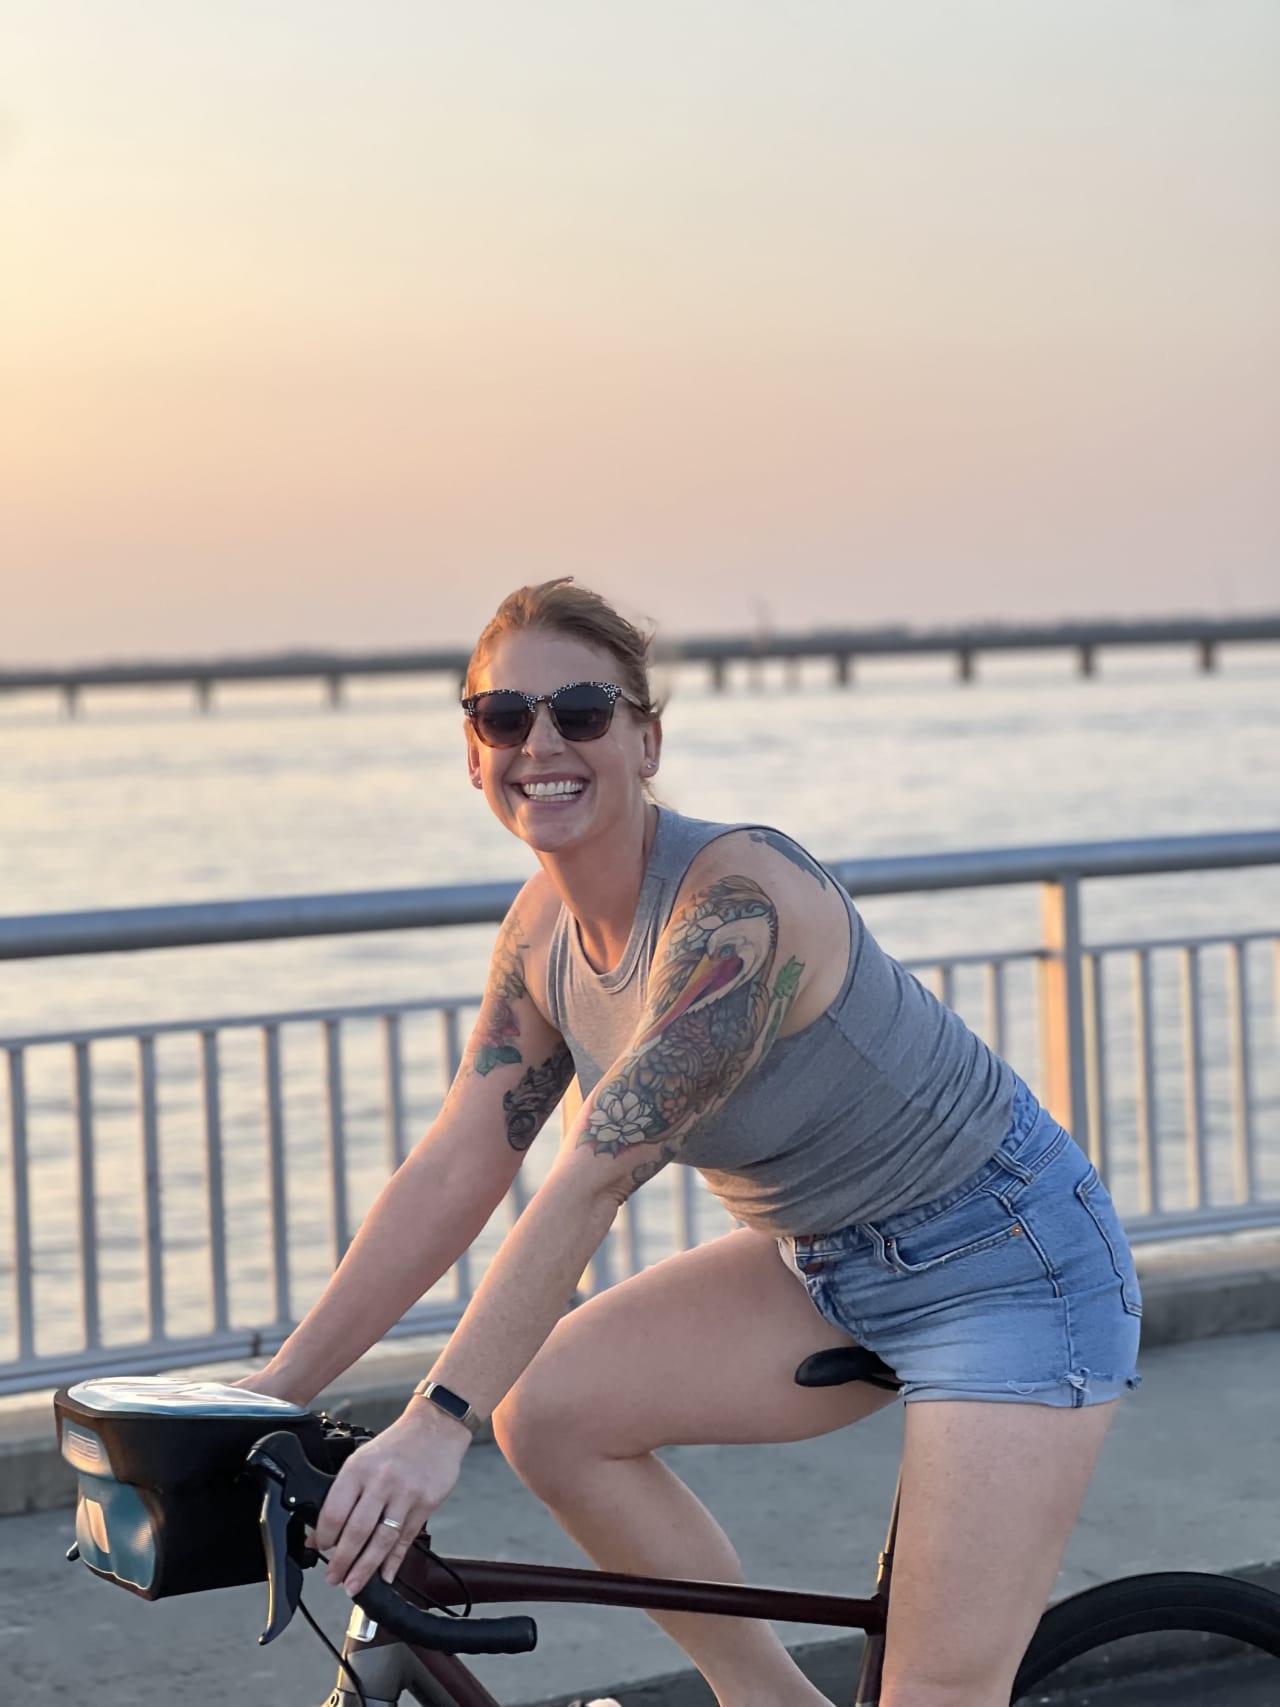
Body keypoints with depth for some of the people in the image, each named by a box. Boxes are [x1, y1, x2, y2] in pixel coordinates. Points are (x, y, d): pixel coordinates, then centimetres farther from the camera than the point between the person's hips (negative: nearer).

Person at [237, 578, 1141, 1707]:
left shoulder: (735, 902, -29)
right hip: (829, 1268, 8)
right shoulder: (545, 929, -3)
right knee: (546, 1410, -7)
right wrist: (274, 1390, -5)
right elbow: (453, 1173, -2)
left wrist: (437, 1426, -40)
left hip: (1008, 1265, -8)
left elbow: (594, 1177, -36)